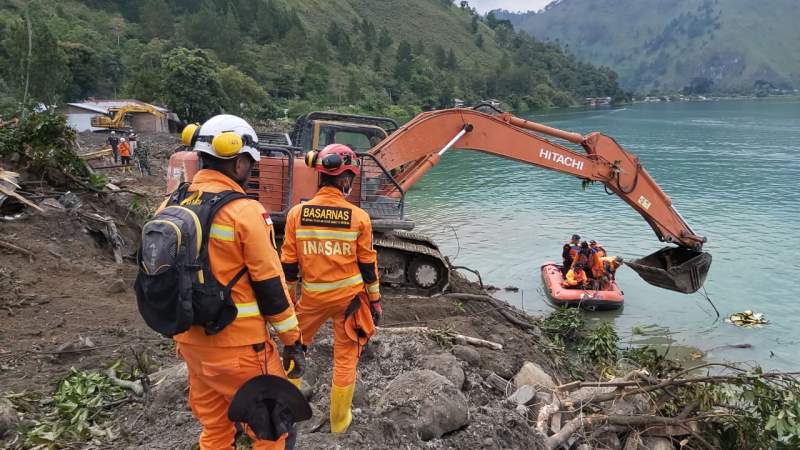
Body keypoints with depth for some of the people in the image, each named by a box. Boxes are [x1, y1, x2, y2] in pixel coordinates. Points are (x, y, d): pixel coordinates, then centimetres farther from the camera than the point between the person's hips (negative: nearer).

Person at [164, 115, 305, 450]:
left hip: (191, 340, 7)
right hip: (238, 346, -7)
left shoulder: (170, 207, 3)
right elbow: (270, 284, -14)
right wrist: (293, 341, -4)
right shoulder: (244, 211, -18)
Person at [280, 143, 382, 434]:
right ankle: (339, 420, 29)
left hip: (312, 296, 1)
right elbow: (367, 265, -4)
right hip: (349, 296, -1)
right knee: (345, 358, 14)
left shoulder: (297, 213, -9)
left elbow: (288, 265, -3)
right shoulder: (359, 217, -12)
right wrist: (375, 301, 9)